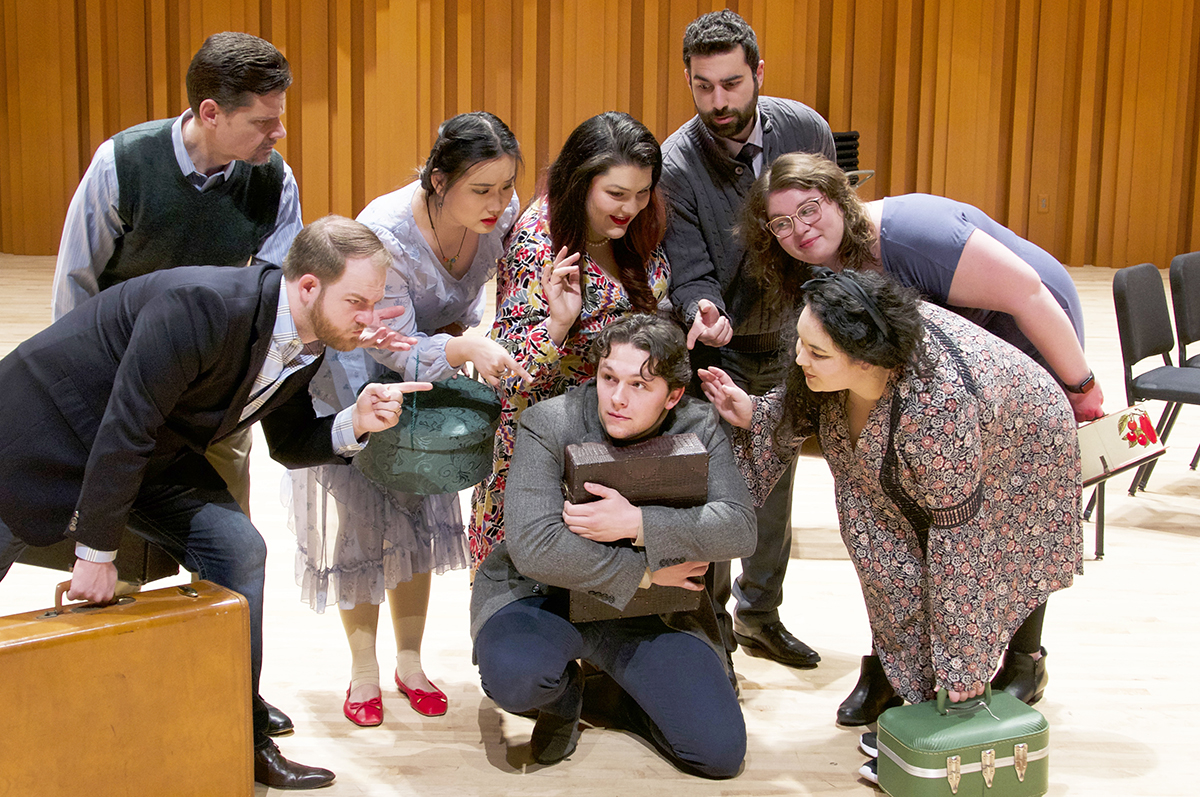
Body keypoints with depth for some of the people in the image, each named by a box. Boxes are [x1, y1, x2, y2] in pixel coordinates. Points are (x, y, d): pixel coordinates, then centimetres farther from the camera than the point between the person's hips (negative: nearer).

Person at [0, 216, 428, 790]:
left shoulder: (307, 345, -8)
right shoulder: (201, 305, -35)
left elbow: (289, 444, 5)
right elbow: (124, 429, -32)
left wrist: (353, 424, -16)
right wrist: (96, 553, -24)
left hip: (148, 455, 7)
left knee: (237, 549, -6)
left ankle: (243, 743, 6)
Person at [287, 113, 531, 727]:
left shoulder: (502, 214, -21)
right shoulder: (384, 233, -37)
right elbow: (398, 349, -33)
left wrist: (458, 330, -19)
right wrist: (463, 349, -51)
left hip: (428, 368, 5)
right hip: (353, 371, -5)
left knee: (421, 514, 9)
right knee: (363, 518, -2)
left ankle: (410, 663, 25)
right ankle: (364, 673, 16)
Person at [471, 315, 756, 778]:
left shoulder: (698, 430, -6)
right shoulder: (548, 424, -16)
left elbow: (738, 527, -18)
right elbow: (534, 547, -27)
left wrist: (637, 523, -29)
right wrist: (645, 571, -21)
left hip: (651, 614, 3)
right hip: (542, 596, -2)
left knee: (721, 754, -11)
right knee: (513, 678, -37)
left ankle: (610, 695, 19)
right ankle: (563, 694, 5)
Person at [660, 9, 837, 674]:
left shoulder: (806, 130, -13)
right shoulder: (674, 164, -22)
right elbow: (690, 273, -21)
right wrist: (702, 312, -43)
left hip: (788, 339, 4)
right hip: (719, 345, -4)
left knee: (775, 478, 16)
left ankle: (758, 614, 35)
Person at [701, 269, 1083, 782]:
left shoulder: (938, 408, -46)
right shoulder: (841, 363, -28)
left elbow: (958, 537, -35)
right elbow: (808, 407, -2)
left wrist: (962, 667, -26)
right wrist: (754, 415, -22)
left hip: (1019, 459, -6)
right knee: (891, 558, -6)